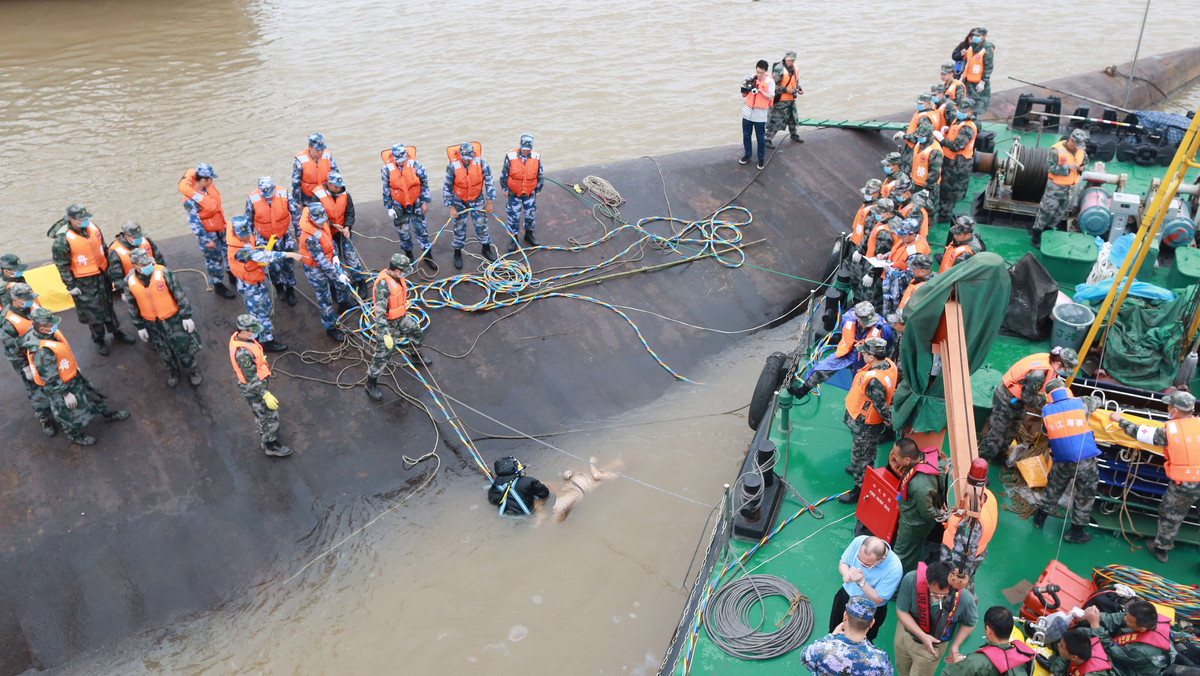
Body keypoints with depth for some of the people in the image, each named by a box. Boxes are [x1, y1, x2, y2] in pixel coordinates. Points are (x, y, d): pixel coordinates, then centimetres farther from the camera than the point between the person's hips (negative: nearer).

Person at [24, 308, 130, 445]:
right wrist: (66, 394, -20)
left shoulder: (50, 333, -11)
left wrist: (75, 368, 22)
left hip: (71, 376, 8)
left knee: (91, 393, 27)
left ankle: (108, 413, 52)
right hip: (58, 387, -8)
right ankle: (75, 436, 43)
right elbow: (50, 379, -30)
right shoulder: (42, 352, -38)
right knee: (71, 414, 15)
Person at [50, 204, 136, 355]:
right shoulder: (63, 240, -22)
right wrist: (70, 286, -11)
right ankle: (98, 340, 27)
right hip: (84, 282, -6)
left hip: (103, 274, 6)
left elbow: (103, 247, 11)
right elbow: (62, 266, -14)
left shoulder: (93, 227, -5)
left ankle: (116, 331, 42)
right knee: (92, 311, 7)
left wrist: (109, 268, 17)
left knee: (108, 304, 22)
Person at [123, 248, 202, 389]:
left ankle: (192, 372, 34)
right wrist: (140, 327, 6)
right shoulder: (129, 282, -12)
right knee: (164, 351, 19)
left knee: (183, 347, 9)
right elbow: (132, 307, 1)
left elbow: (179, 295, -11)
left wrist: (186, 316, -8)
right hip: (152, 323, 2)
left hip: (173, 318, -2)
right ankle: (173, 373, 45)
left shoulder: (163, 273, -20)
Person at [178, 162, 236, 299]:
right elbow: (194, 222, -24)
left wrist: (224, 222, 19)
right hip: (208, 233, -7)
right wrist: (206, 240, -20)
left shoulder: (208, 185, -9)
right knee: (214, 259, 9)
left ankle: (232, 274, 46)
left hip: (221, 227, 7)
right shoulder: (190, 200, -31)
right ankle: (218, 286, 30)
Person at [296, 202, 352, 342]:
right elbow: (322, 262, -33)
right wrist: (338, 276, -27)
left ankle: (344, 303, 53)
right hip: (315, 269, -7)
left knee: (345, 282, 22)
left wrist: (335, 255, -5)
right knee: (325, 299, 5)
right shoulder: (310, 237, -37)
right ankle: (331, 328, 23)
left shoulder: (323, 222, -13)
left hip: (328, 261, 8)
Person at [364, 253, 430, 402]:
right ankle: (371, 385, 18)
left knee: (418, 334, 26)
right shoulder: (383, 284, -33)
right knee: (382, 356, 0)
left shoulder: (398, 277, -5)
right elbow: (380, 312, -33)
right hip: (387, 324, -8)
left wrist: (405, 312, 29)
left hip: (402, 318, 8)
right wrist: (386, 335, -34)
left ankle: (414, 353, 58)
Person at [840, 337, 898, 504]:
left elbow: (881, 406, -30)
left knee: (860, 456, 10)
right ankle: (864, 472, 54)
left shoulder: (874, 381, -40)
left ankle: (861, 488, 26)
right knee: (869, 451, 31)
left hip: (866, 425, -9)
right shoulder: (889, 364, -11)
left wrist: (889, 420, -11)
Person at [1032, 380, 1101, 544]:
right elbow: (1096, 401, 17)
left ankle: (1040, 516, 40)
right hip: (1085, 461, -1)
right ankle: (1076, 531, 23)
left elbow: (1045, 433, 5)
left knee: (1053, 489, 24)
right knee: (1085, 496, 15)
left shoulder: (1046, 411, -2)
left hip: (1061, 462, 2)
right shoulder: (1080, 403, -4)